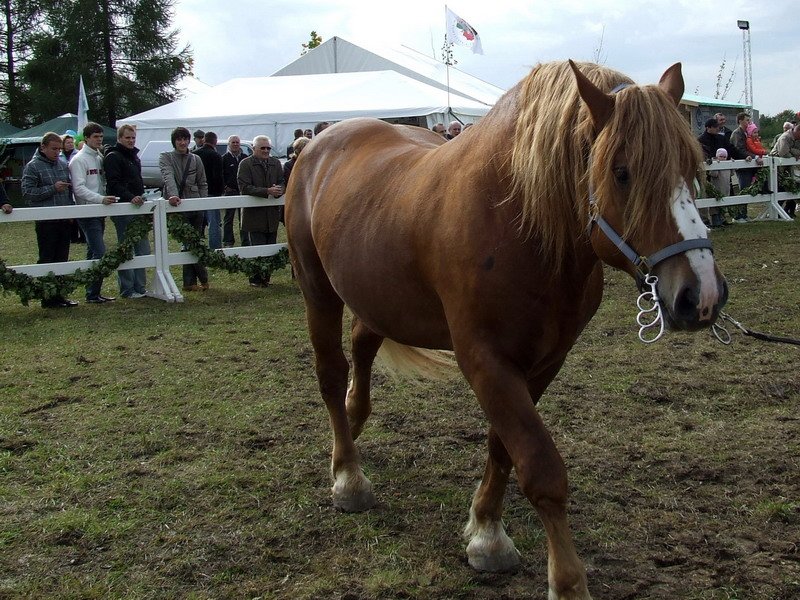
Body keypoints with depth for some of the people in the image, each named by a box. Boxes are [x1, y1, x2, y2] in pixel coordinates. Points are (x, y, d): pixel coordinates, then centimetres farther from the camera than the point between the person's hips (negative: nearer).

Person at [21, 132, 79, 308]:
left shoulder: (63, 165, 15)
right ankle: (48, 299, 2)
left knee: (62, 260, 9)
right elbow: (27, 192, -12)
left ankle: (59, 295, 16)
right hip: (46, 222, -6)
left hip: (65, 220, 6)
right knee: (47, 261, -2)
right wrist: (53, 189, -16)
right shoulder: (33, 166, -4)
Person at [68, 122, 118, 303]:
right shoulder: (79, 160, -9)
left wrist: (106, 198, 4)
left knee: (93, 252, 11)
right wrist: (101, 199, -27)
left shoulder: (99, 158, 16)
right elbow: (79, 188, -17)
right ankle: (93, 294, -10)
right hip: (87, 212, -8)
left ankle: (93, 292, 16)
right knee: (99, 252, -14)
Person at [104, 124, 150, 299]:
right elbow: (114, 184, -19)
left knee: (143, 249, 8)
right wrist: (131, 197, -30)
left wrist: (142, 198, 16)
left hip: (136, 206, 9)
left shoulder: (134, 157, 20)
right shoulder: (113, 157, -8)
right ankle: (127, 289, 0)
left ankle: (140, 286, 15)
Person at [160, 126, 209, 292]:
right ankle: (203, 279, 2)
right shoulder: (166, 157, 1)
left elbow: (202, 184, 17)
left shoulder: (196, 160, 13)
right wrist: (173, 195, -34)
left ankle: (189, 282, 9)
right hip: (177, 205, -4)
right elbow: (168, 177, -17)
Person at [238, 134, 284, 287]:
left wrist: (279, 190, -15)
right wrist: (267, 191, -23)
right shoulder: (246, 164, -4)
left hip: (272, 213, 5)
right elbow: (245, 187, -14)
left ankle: (266, 277, 18)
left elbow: (282, 182, 11)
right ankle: (256, 279, 4)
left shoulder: (275, 163, 12)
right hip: (254, 214, -5)